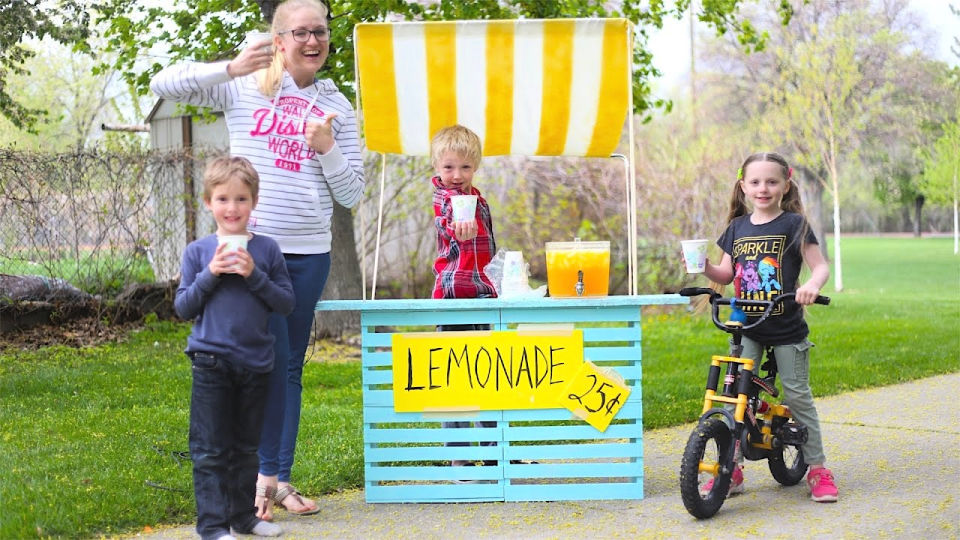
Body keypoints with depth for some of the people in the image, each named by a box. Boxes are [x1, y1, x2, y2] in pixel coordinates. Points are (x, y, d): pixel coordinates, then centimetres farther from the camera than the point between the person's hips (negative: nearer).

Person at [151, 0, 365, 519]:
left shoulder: (337, 107, 10)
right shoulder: (244, 89, 3)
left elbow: (352, 193, 8)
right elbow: (163, 84, -6)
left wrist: (327, 149, -9)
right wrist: (231, 68, -16)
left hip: (309, 251, 3)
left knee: (290, 367, 8)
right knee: (270, 360, -7)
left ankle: (279, 478, 15)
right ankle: (265, 475, 4)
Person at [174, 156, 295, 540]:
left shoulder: (266, 249, 2)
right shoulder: (197, 251, 0)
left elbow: (286, 303, -1)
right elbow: (183, 308, -1)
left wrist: (254, 276, -14)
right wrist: (209, 275, -14)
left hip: (255, 364, 2)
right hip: (211, 363, -2)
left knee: (246, 447, 14)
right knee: (210, 450, -1)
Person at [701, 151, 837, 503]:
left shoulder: (793, 224, -5)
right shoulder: (737, 227, 8)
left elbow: (820, 266, -8)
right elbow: (727, 274, 13)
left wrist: (812, 284, -29)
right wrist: (704, 266, -8)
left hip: (786, 328, -3)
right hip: (745, 328, 3)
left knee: (798, 396, 2)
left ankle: (817, 468, 12)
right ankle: (731, 469, 3)